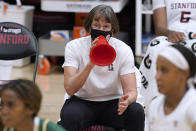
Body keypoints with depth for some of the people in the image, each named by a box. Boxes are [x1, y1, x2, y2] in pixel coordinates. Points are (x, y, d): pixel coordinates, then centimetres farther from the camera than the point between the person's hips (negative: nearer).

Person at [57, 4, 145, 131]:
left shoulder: (123, 49, -9)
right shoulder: (74, 47, -12)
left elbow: (131, 91, -14)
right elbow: (70, 89, -24)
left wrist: (127, 99, -39)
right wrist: (91, 64, -37)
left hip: (113, 103, 2)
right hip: (82, 102, -2)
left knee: (136, 111, -28)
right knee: (70, 115, -35)